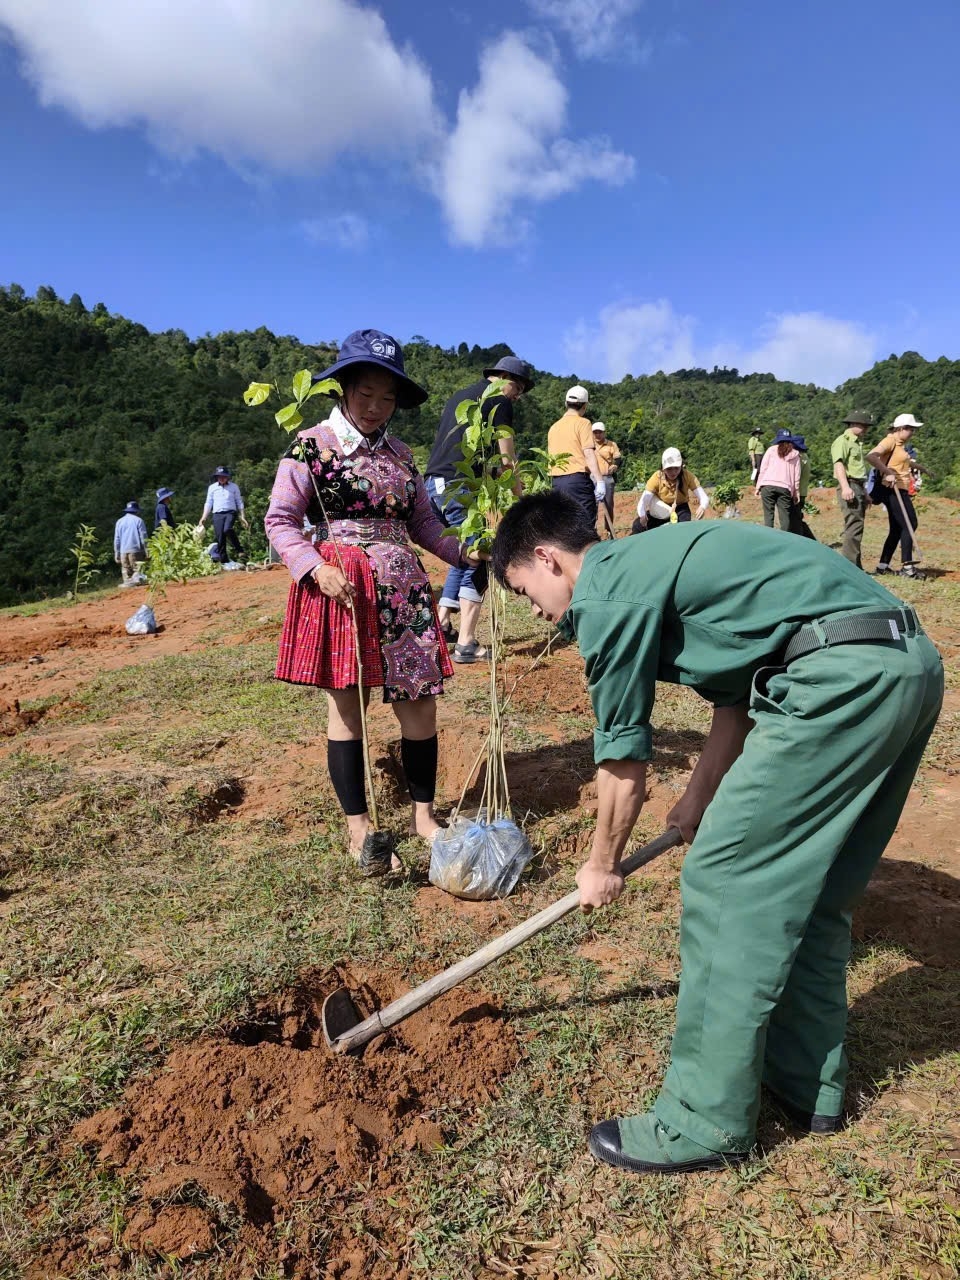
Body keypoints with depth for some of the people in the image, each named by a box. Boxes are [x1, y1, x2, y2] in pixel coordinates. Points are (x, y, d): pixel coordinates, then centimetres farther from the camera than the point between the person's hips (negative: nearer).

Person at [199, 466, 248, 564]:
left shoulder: (234, 487, 10)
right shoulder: (212, 487, 13)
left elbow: (239, 502, 13)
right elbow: (208, 503, 16)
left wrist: (242, 517, 7)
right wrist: (204, 517, 8)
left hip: (230, 513, -2)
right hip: (217, 514, 2)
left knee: (227, 529, -32)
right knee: (220, 538, -5)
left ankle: (238, 550, -18)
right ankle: (224, 561, 0)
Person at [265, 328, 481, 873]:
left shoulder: (400, 453, 13)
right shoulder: (311, 446, -1)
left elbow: (422, 521, 17)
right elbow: (280, 521, -1)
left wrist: (462, 551, 2)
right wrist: (316, 567, -16)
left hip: (404, 589, 5)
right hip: (340, 587, -4)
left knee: (420, 701, 3)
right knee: (347, 704, 2)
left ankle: (424, 814, 21)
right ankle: (359, 828, 16)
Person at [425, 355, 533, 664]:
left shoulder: (458, 396, 26)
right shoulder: (499, 401, 2)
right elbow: (507, 458, -3)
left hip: (433, 483, 8)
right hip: (460, 486, -8)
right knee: (477, 563, -3)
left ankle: (442, 626, 18)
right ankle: (466, 644, -6)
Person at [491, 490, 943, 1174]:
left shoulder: (606, 593, -5)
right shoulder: (655, 564, 23)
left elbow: (624, 761, 1)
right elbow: (735, 695, 26)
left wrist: (602, 866, 16)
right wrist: (700, 797, 27)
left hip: (842, 675, -10)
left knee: (724, 886, -2)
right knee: (810, 890, 19)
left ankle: (707, 1124, 11)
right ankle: (810, 1084, 33)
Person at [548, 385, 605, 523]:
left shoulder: (554, 427, 18)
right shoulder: (582, 422, -2)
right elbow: (589, 454, -13)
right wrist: (599, 481, -16)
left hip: (556, 481, 7)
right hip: (577, 478, -6)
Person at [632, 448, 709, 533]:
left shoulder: (687, 476, -23)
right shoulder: (657, 478, -24)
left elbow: (704, 497, -28)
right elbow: (642, 502, -31)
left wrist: (702, 507, -53)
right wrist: (642, 515, -54)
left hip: (680, 509, 0)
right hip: (660, 511, 0)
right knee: (638, 526, -22)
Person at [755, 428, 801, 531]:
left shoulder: (771, 449, 9)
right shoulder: (795, 454, 14)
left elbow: (763, 469, 5)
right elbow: (797, 475, 12)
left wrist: (758, 486, 7)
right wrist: (796, 492, 17)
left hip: (768, 485, -1)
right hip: (784, 488, 1)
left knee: (768, 515, 0)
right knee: (785, 516, -1)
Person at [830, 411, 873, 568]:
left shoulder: (857, 442, 24)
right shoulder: (842, 441, -6)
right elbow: (838, 464, -19)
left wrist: (864, 493, 30)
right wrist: (845, 487, -31)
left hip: (859, 487, 10)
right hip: (849, 487, -10)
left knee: (857, 526, 11)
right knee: (854, 526, -14)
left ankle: (855, 566, 16)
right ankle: (849, 565, -14)